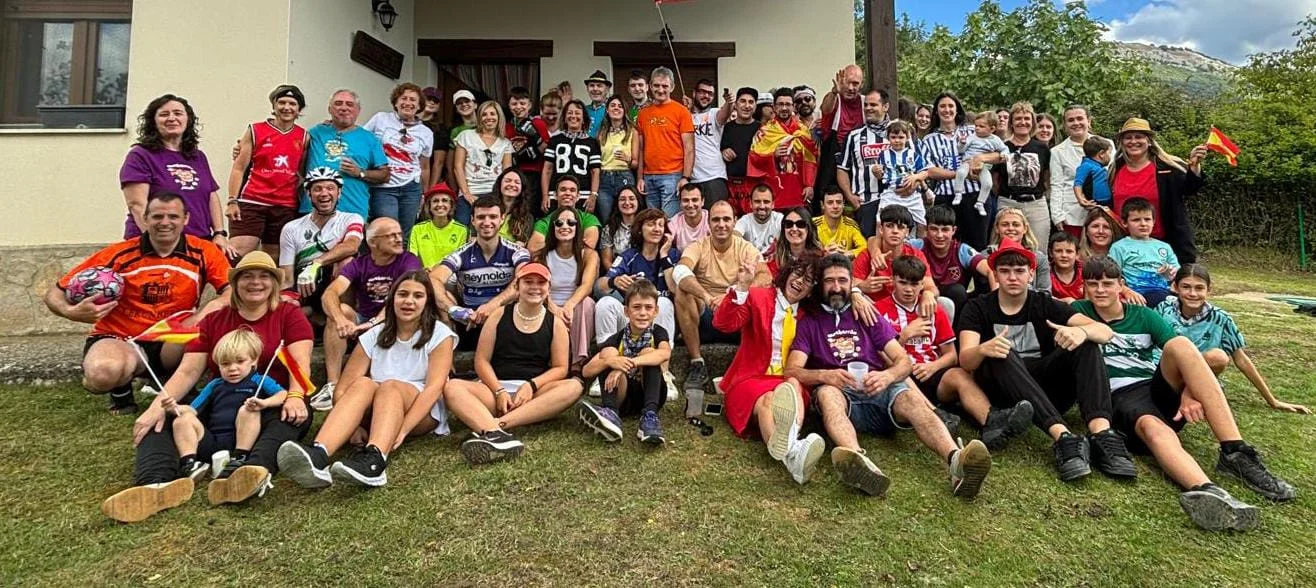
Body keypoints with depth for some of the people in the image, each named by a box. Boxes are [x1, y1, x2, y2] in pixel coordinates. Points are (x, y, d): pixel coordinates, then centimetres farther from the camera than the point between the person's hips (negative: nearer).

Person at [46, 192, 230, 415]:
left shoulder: (203, 253, -8)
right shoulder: (119, 255, -10)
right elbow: (54, 294, -5)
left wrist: (204, 313, -36)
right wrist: (71, 312, -28)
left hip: (171, 342, 1)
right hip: (119, 340, -1)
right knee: (102, 375, -36)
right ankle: (121, 392, 5)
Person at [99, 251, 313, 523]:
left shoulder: (289, 315, 5)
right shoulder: (213, 321, 15)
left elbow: (300, 363, -9)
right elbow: (187, 371, 5)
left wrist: (295, 397, -30)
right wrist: (158, 405, -14)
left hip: (272, 407, -4)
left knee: (291, 418, -37)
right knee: (162, 420, -20)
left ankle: (256, 473, -65)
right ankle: (156, 484, -48)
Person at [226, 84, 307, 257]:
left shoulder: (304, 136, 10)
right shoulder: (255, 130, 6)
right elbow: (238, 169, 5)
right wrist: (232, 200, -4)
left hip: (286, 208, 2)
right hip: (252, 204, -2)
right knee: (238, 254, -10)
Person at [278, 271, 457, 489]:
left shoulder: (439, 334, -3)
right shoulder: (374, 336, 6)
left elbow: (434, 387, -16)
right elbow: (344, 387, -2)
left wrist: (402, 429, -30)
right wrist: (353, 425, -21)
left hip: (423, 414, -3)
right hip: (378, 413, 3)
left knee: (390, 386, -32)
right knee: (363, 384, -28)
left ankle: (374, 461, -60)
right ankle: (318, 455, -52)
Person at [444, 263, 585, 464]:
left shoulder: (555, 323, 7)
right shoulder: (499, 315, 7)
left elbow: (560, 368, 3)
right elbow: (482, 361, 3)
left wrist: (532, 385, -15)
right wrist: (499, 391, -13)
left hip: (535, 393, 0)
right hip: (496, 387, 0)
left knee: (574, 386, -30)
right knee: (452, 387, -27)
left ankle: (498, 424, -41)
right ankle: (496, 434, -55)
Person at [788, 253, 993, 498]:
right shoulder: (809, 322, 16)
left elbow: (903, 361, 12)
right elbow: (792, 371, 1)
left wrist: (887, 376, -13)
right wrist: (824, 375, -21)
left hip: (880, 391, 2)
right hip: (841, 394, -2)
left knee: (910, 398, -30)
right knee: (826, 393, -36)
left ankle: (956, 460, -57)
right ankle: (858, 462, -64)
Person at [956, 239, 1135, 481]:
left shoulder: (1045, 305, 9)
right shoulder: (978, 308, 3)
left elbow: (1105, 332, -6)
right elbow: (965, 360, -14)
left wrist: (1082, 331, -30)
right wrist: (983, 350, -38)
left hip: (1044, 390, 3)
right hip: (1001, 393, -3)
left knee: (1086, 343, -16)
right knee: (1001, 355, -31)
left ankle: (1102, 434, -37)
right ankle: (1063, 436, -45)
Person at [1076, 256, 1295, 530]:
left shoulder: (1143, 315, 13)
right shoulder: (1080, 311, 12)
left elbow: (1184, 355, 0)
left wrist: (1190, 392, -17)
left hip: (1160, 388, 3)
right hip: (1122, 397, -3)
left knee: (1179, 344, -27)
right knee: (1154, 429, -37)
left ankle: (1235, 454, -35)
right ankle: (1204, 489, -70)